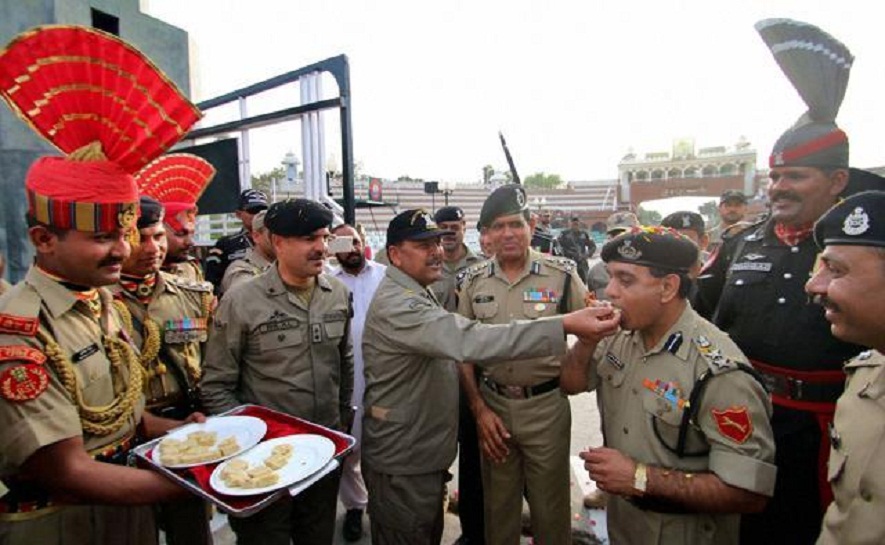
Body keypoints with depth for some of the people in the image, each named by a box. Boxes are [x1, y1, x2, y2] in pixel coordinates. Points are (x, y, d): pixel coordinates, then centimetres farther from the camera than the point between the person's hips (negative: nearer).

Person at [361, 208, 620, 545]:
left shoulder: (415, 292, 9)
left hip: (426, 452, 9)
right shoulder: (395, 305, -27)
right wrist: (565, 325, -43)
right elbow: (467, 341, -39)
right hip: (401, 464, -9)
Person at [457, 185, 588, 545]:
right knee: (498, 506, 20)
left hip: (546, 405, -2)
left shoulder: (562, 274, -9)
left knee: (550, 508, 15)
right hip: (492, 405, 3)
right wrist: (479, 409, -1)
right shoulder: (473, 281, -1)